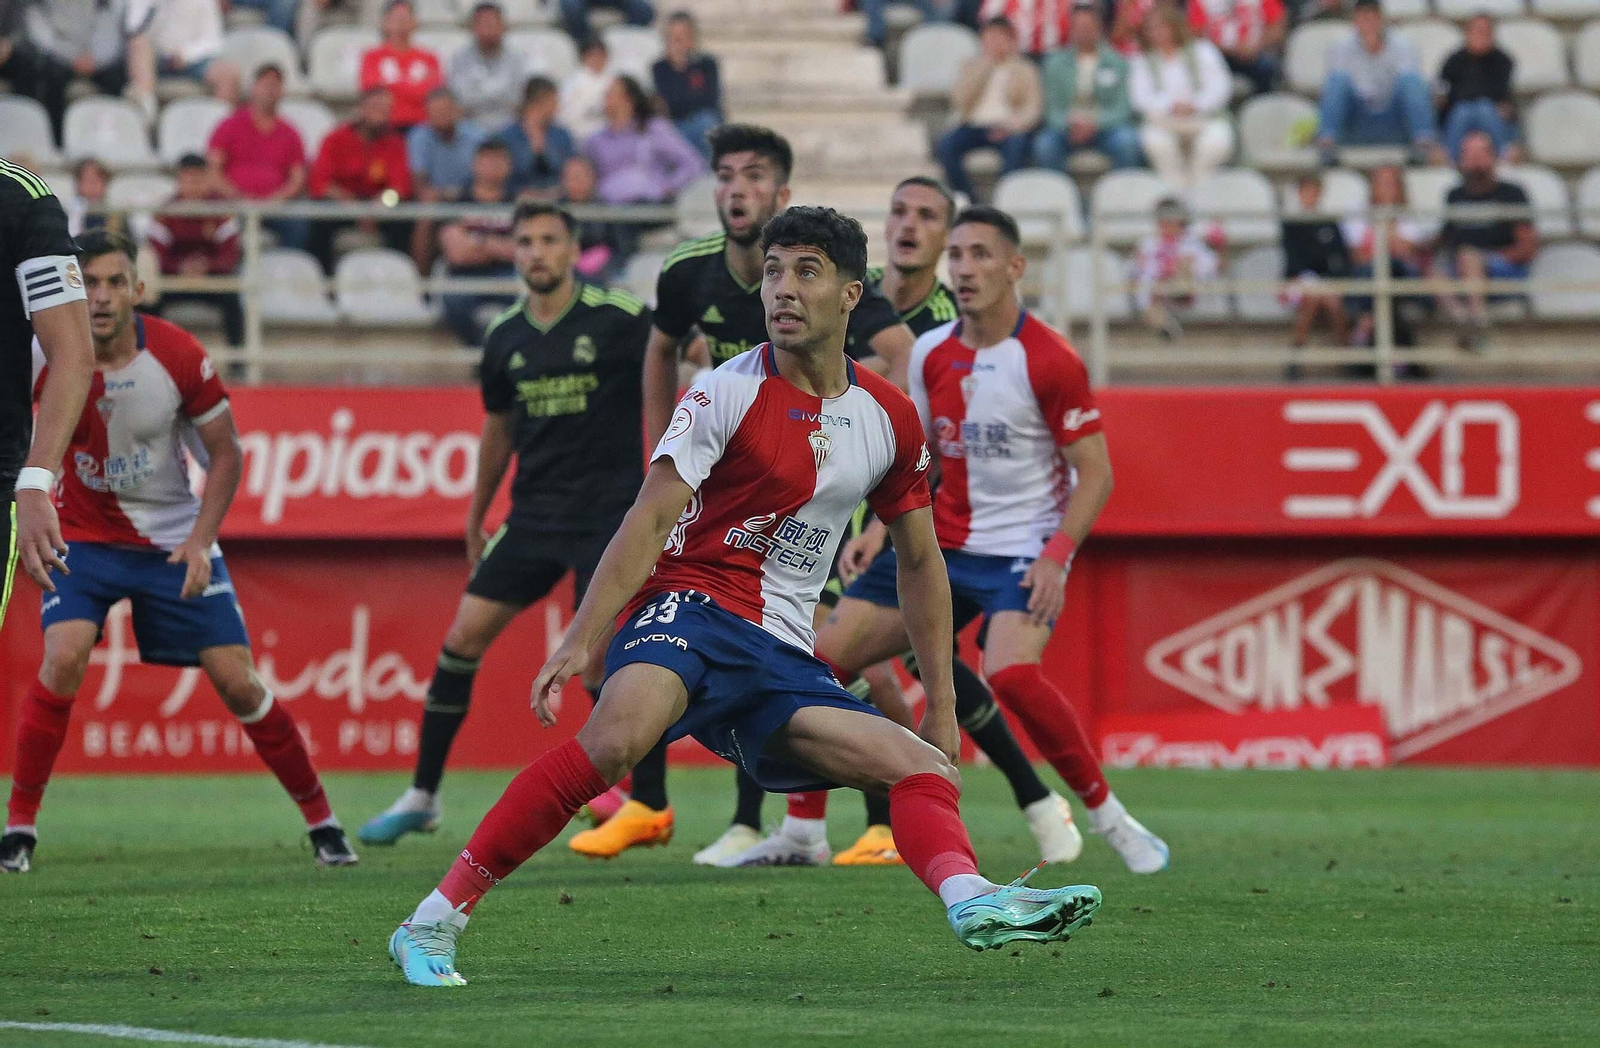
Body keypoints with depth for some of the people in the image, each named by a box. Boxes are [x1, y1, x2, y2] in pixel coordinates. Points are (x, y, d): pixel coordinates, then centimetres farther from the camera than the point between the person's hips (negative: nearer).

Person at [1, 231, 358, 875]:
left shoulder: (178, 357, -17)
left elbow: (225, 454, -4)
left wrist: (200, 540, -15)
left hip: (173, 540, 0)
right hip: (83, 536, 0)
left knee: (237, 682, -4)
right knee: (63, 658, -24)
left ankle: (320, 819, 14)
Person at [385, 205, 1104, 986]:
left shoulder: (889, 418, 12)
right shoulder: (728, 392, -4)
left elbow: (919, 561, 23)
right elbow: (651, 519, -12)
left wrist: (942, 710, 20)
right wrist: (579, 641, -23)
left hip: (782, 658, 6)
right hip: (690, 607, -6)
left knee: (924, 771, -9)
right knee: (617, 736, -35)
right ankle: (434, 921, -34)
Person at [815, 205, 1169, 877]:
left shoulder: (1049, 361, -13)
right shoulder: (931, 354, 4)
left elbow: (1095, 473, -11)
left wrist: (1057, 557, -23)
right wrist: (881, 529, 1)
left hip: (1022, 551, -6)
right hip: (940, 545, 6)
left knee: (1010, 675, -33)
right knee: (823, 658, -2)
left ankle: (1110, 820, -16)